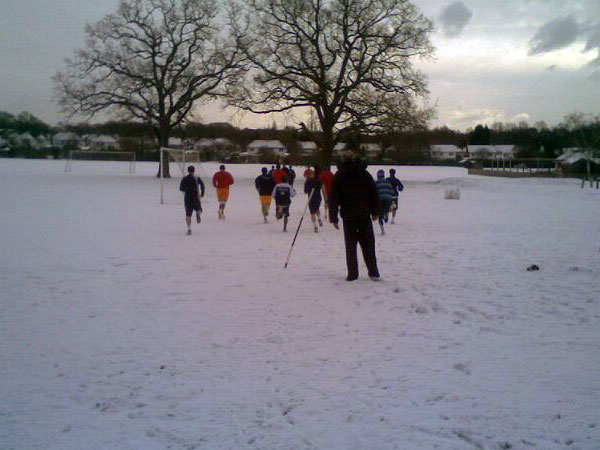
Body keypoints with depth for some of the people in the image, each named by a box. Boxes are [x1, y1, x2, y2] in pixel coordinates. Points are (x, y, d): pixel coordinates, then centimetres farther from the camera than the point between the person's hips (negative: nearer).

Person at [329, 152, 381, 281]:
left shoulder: (339, 176, 2)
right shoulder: (365, 174, 5)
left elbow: (334, 198, -1)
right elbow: (374, 194, 6)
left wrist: (333, 217, 1)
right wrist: (376, 211, 13)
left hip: (348, 216, -1)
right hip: (364, 215, 1)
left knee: (350, 246, 5)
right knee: (368, 244, 7)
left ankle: (352, 274, 4)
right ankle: (373, 273, 5)